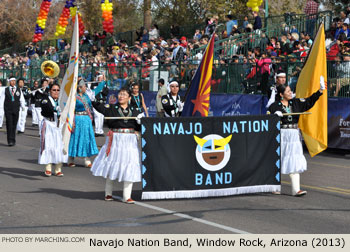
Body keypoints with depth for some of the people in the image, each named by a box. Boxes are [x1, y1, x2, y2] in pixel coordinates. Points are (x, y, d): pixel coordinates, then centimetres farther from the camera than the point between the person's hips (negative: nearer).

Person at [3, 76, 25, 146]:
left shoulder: (19, 90, 8)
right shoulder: (5, 90, 3)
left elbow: (22, 99, 11)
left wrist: (23, 106, -2)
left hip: (16, 110, 2)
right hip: (8, 110, -2)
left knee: (14, 125, 7)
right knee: (9, 125, -9)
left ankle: (13, 140, 17)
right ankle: (10, 141, -10)